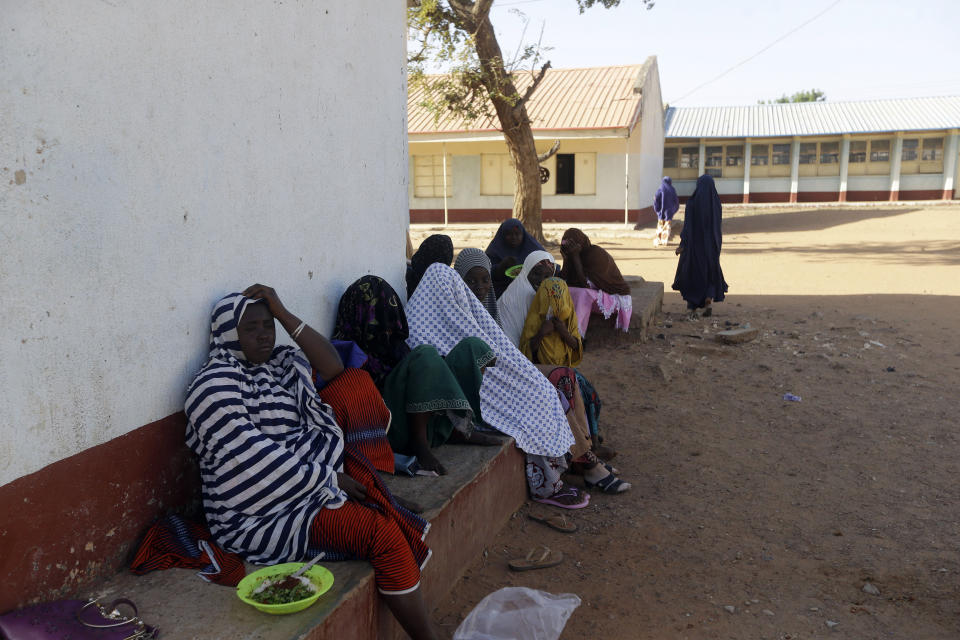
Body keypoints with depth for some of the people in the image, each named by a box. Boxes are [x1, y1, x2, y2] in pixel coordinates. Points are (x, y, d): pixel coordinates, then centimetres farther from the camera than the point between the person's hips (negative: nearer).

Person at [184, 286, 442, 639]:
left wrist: (283, 314, -3)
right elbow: (257, 462, -21)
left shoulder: (279, 361, 11)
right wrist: (329, 479, -15)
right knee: (381, 531, -18)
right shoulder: (215, 388, -14)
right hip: (263, 512, -9)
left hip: (308, 477, 9)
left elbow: (332, 367, 3)